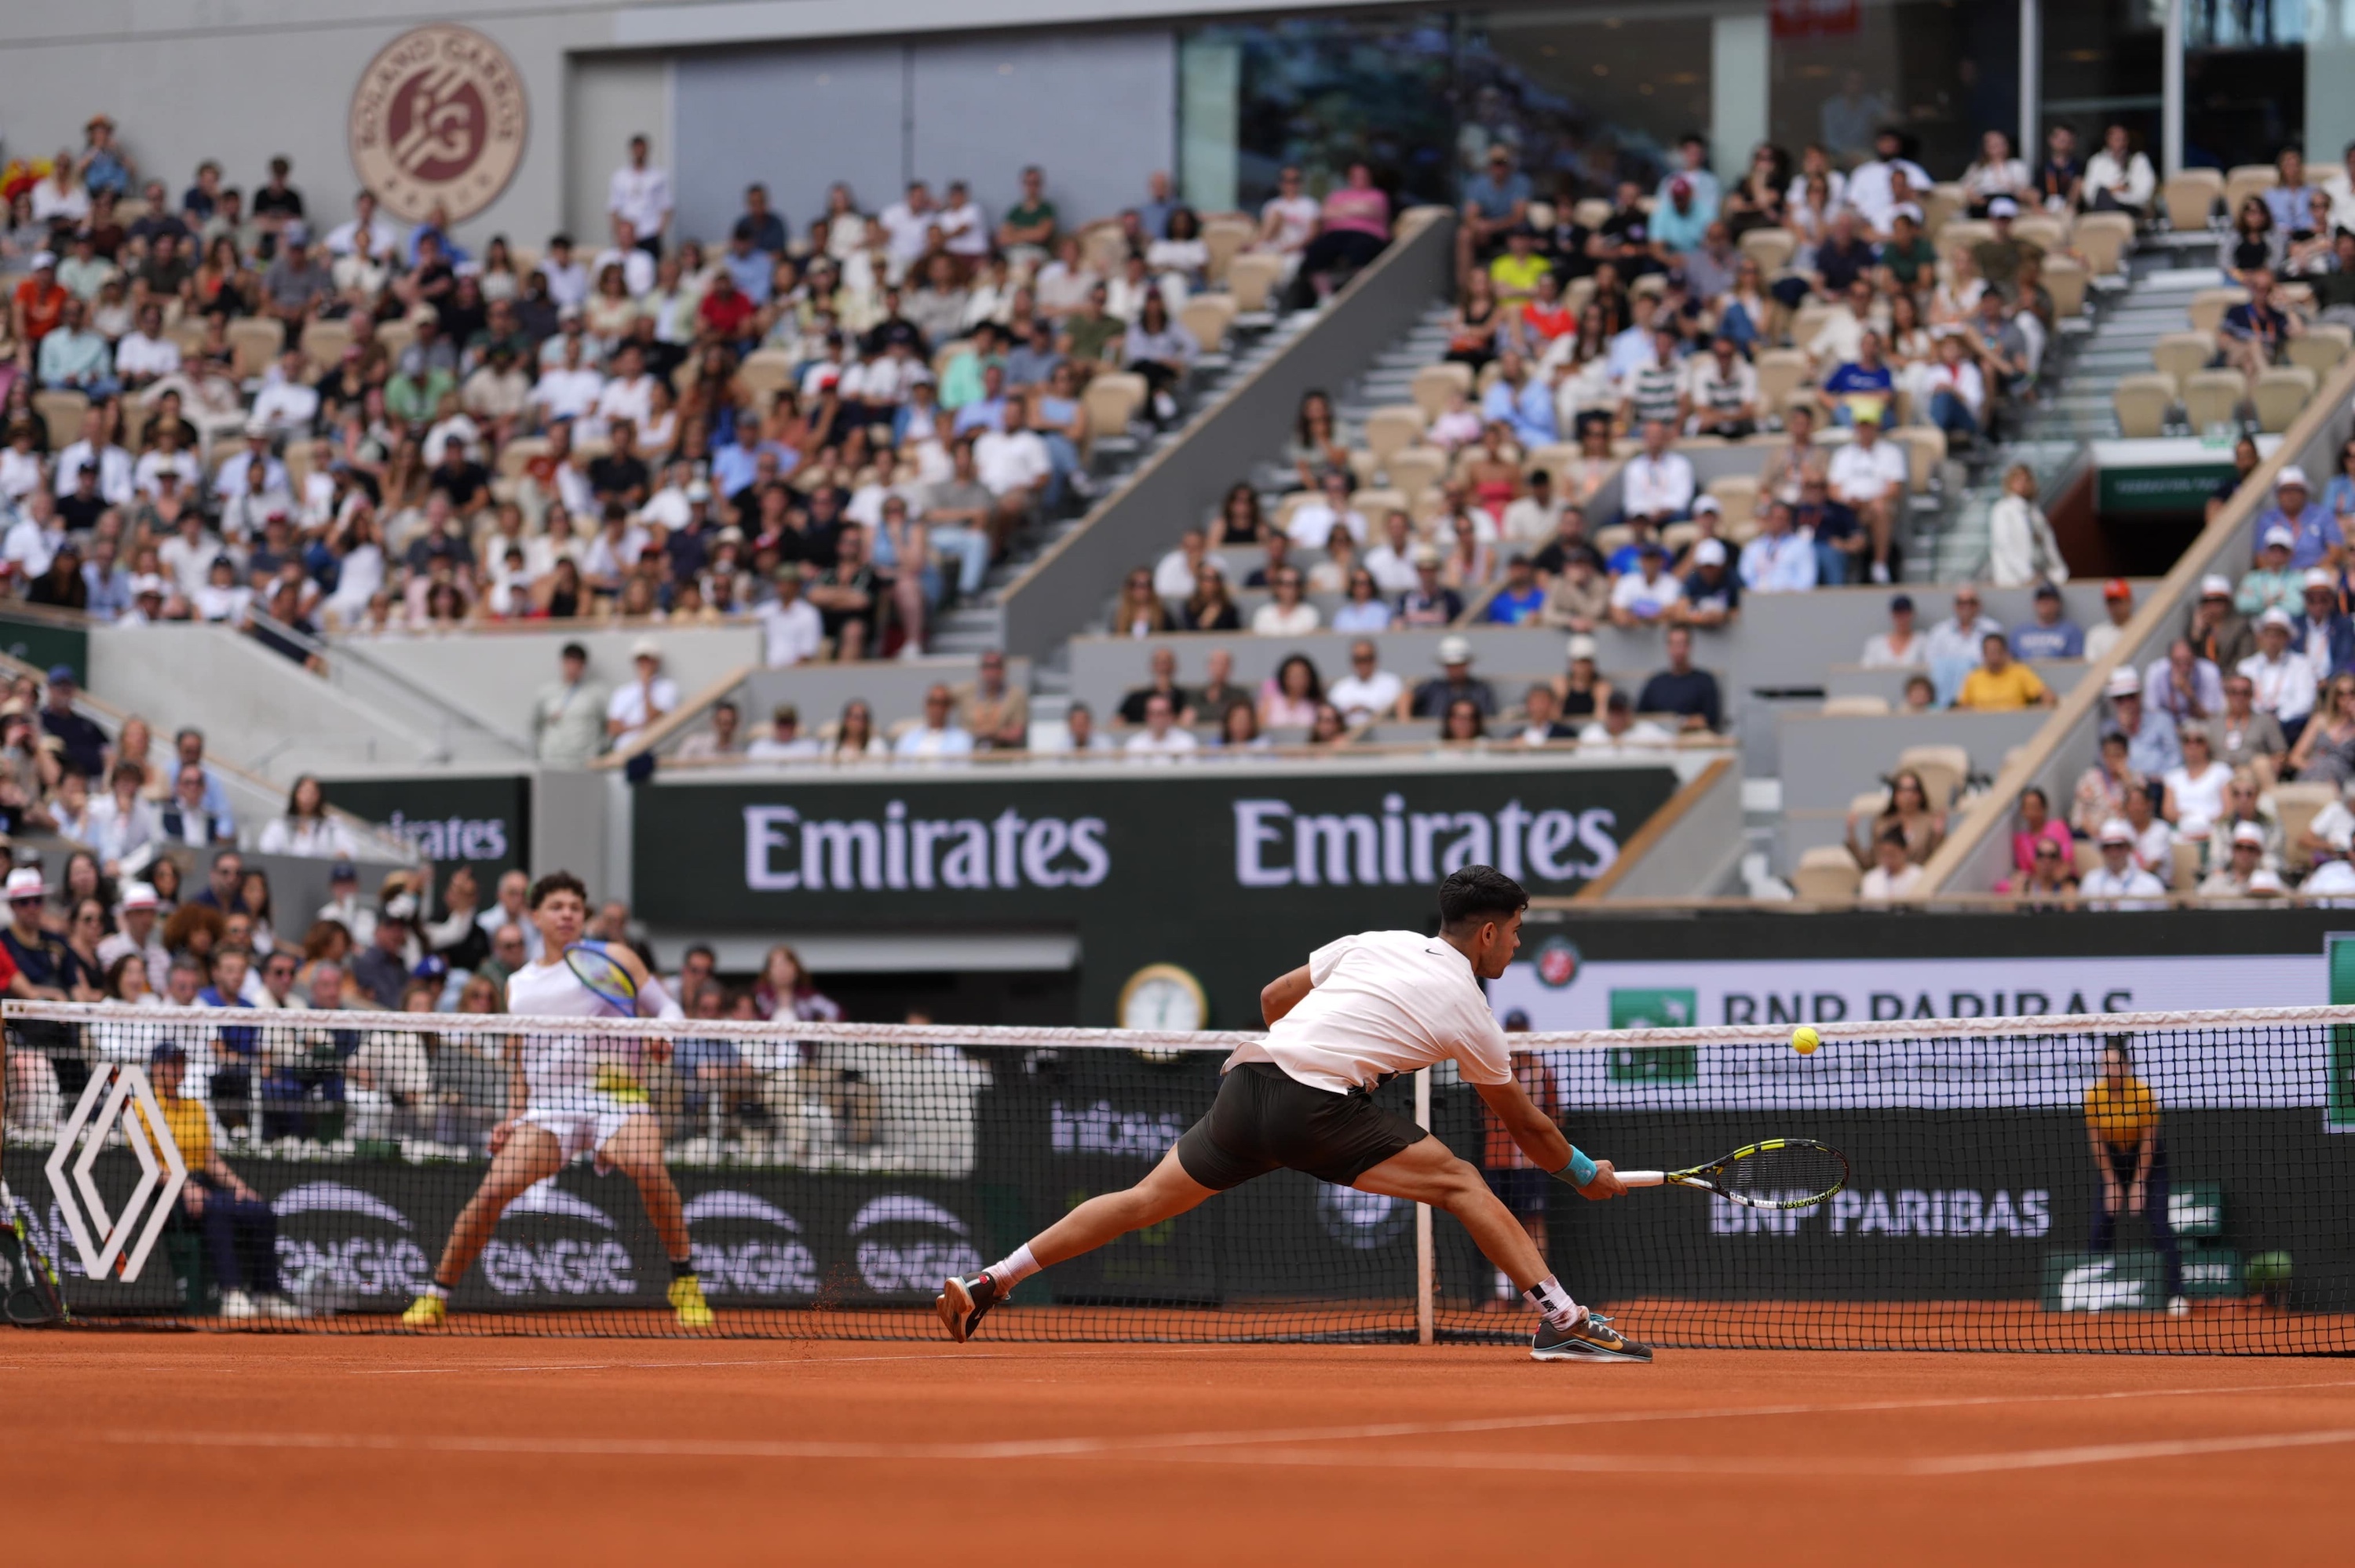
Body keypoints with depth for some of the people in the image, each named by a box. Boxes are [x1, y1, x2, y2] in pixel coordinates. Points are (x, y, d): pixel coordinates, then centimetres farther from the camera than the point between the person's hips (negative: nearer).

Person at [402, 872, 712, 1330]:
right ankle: (435, 1296, -2)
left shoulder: (613, 958, 9)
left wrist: (662, 1035, -13)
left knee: (647, 1166, -34)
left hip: (613, 1098, -3)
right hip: (547, 1108, 3)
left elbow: (667, 1006, 9)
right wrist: (512, 1119, 12)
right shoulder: (518, 986, 19)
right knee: (493, 1191, -17)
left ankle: (685, 1283, -19)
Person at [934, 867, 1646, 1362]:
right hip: (1317, 1104, -6)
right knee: (1460, 1183, -3)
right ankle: (1563, 1319, -15)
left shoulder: (1377, 943, 21)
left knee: (1146, 1200, 16)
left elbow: (1273, 998, 25)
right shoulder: (1471, 1018, 9)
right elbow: (1524, 1125, 20)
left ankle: (988, 1283, 15)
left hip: (1246, 1084, 6)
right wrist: (1588, 1175, 37)